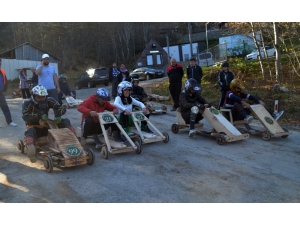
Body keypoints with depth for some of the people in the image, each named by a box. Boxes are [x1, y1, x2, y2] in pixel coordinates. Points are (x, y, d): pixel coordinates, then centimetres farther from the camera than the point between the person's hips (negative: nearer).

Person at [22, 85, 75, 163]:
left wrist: (58, 115, -29)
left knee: (65, 121, -12)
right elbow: (25, 116, -28)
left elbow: (62, 107, -7)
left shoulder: (48, 100, -3)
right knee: (30, 131, -41)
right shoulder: (27, 103, -13)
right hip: (34, 127, -4)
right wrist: (39, 116, -39)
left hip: (46, 126, 4)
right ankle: (30, 148, -70)